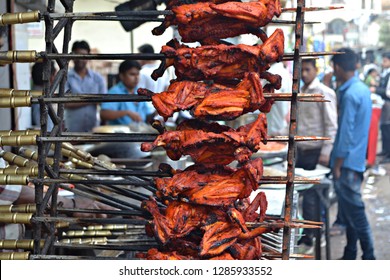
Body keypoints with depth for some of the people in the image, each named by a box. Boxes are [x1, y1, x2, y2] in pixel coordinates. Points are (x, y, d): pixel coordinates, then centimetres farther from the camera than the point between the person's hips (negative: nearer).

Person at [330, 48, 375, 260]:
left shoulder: (349, 94, -19)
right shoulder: (363, 89, 10)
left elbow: (346, 133, -20)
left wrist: (337, 165, -16)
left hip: (347, 162, -10)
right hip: (358, 160, 10)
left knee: (353, 211, -3)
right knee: (350, 209, 15)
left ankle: (368, 257, 3)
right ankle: (350, 255, 23)